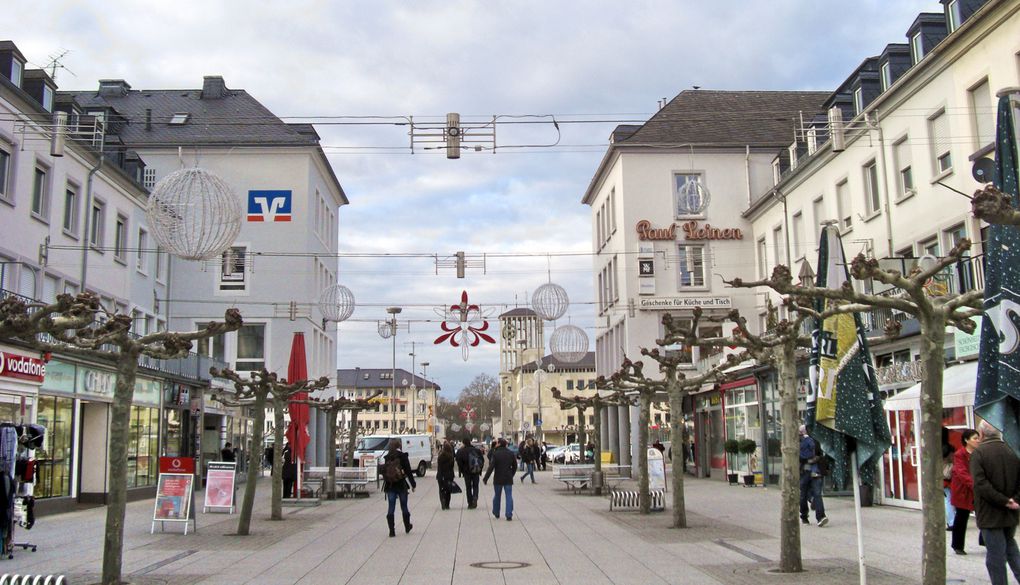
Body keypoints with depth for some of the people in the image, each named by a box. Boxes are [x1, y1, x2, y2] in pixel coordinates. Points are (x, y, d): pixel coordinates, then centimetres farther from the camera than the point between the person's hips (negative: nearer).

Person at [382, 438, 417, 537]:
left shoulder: (386, 458, -1)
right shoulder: (403, 456, -9)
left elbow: (383, 472, 1)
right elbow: (408, 472, -8)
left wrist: (386, 482, 10)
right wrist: (413, 484, -1)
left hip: (390, 487, 1)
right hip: (401, 485, -1)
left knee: (391, 508, 4)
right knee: (404, 507, 14)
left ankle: (391, 530, -2)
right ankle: (407, 527, 29)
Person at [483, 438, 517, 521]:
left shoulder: (496, 454, -12)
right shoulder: (511, 453, 2)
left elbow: (491, 467, -16)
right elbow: (515, 466, 10)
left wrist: (485, 479, -11)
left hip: (498, 479, -2)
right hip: (508, 479, 2)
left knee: (497, 496, 15)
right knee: (509, 496, 2)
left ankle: (496, 513, 28)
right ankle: (509, 515, -5)